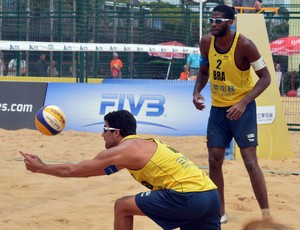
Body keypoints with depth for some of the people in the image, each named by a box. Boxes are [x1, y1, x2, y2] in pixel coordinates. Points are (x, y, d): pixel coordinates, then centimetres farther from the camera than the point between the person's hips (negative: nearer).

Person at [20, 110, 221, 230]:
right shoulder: (144, 145, 27)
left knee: (122, 207, 7)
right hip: (210, 193, 8)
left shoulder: (123, 150, 3)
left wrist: (40, 168, 24)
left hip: (187, 196, -8)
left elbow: (73, 170, 10)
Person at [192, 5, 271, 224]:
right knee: (214, 161, 5)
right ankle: (220, 212, 17)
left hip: (242, 108, -5)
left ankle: (267, 215, -4)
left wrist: (243, 103, -27)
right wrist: (197, 91, -7)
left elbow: (265, 77, -17)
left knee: (250, 161, -10)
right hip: (218, 108, 5)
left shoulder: (244, 45, -20)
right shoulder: (206, 42, -5)